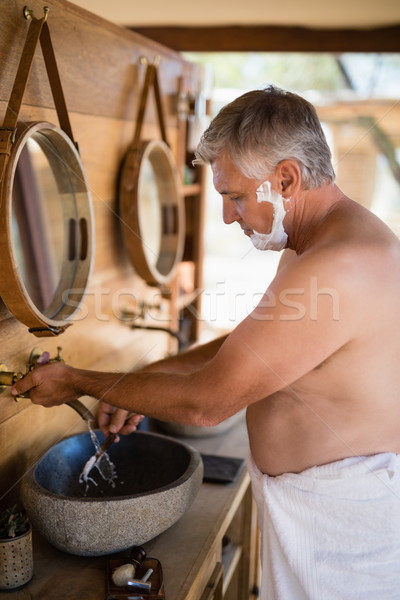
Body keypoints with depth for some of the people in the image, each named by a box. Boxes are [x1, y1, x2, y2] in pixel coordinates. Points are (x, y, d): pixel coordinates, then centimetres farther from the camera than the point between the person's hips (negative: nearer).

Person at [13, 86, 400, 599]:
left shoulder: (337, 269, -30)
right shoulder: (317, 244, 5)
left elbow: (206, 402, -24)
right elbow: (243, 345, 12)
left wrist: (80, 382, -12)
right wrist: (139, 385, 5)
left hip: (342, 517, -9)